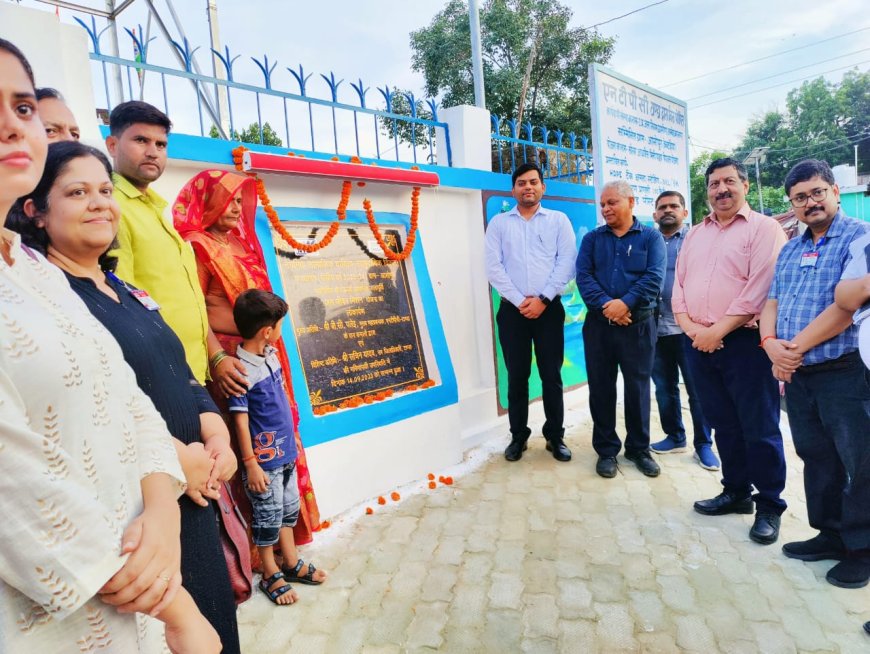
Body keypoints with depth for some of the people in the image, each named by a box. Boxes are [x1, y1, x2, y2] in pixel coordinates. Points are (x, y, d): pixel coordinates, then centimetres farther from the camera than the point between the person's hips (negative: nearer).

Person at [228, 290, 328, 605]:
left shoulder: (271, 355, 1)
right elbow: (241, 421, -18)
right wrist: (251, 464, -15)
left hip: (285, 452, 8)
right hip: (264, 459, -8)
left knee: (289, 509, 20)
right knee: (268, 518, 9)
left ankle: (292, 564, 38)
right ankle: (271, 575, 29)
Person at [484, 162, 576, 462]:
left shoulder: (559, 220, 8)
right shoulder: (499, 223, 8)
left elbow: (566, 263, -2)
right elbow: (493, 267, -1)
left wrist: (542, 299, -12)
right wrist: (519, 300, -10)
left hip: (549, 308, 0)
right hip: (512, 309, 1)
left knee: (551, 375, 4)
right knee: (517, 376, 6)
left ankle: (555, 436, 18)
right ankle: (518, 436, 19)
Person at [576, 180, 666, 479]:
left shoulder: (651, 237, 4)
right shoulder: (592, 239, 9)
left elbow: (654, 277, -9)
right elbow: (583, 276, -4)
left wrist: (625, 303, -21)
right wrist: (605, 306, -18)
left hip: (638, 324, -1)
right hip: (598, 324, 2)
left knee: (638, 387, 7)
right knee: (601, 387, 6)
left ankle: (639, 448, 23)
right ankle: (606, 449, 19)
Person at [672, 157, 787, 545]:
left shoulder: (764, 229, -4)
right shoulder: (695, 234, 16)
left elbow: (759, 290, -15)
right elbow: (679, 285, 11)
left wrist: (717, 331, -16)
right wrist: (690, 328, -4)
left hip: (744, 342, -6)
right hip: (699, 344, 6)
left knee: (759, 428, 2)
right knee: (723, 425, 15)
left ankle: (769, 507, 17)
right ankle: (737, 493, 29)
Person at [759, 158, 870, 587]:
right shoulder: (789, 251, 15)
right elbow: (772, 302, 10)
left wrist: (796, 347, -16)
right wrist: (771, 343, -9)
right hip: (797, 375, 7)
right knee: (815, 457, 15)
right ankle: (831, 534, 30)